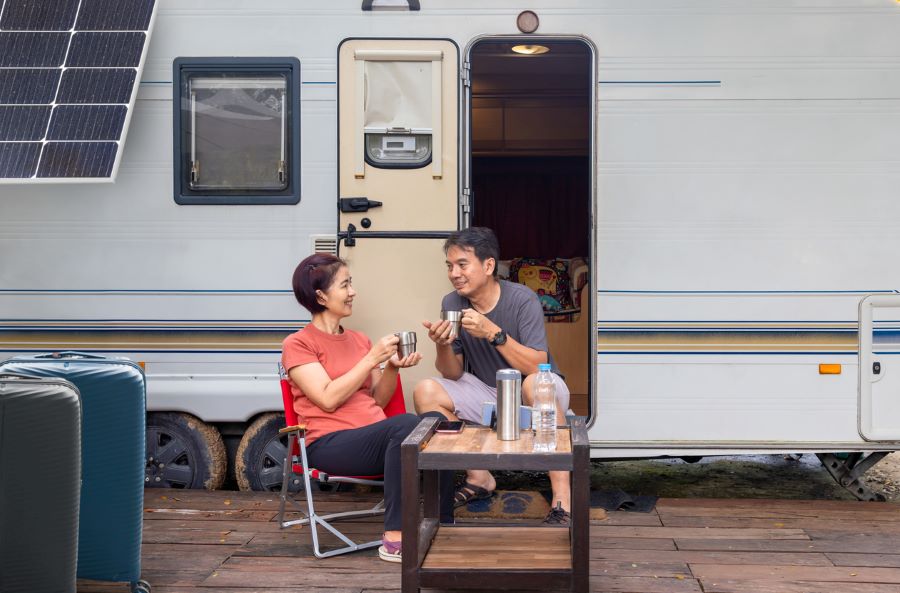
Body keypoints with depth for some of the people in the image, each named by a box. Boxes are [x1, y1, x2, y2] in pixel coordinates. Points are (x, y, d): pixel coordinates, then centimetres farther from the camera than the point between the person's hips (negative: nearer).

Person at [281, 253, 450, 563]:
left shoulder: (359, 339, 22)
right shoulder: (298, 344, 3)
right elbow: (328, 399, -11)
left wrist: (392, 366, -1)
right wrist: (372, 359, -11)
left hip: (376, 437, 6)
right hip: (329, 443, -6)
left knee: (436, 424, -26)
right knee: (406, 424, -35)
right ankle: (394, 539, -31)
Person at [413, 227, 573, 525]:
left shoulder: (522, 299, -19)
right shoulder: (451, 304, -6)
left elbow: (537, 366, -27)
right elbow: (453, 375, -4)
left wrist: (492, 332, -36)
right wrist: (442, 346, -25)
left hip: (534, 398, -5)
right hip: (487, 394, 5)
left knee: (535, 384, -38)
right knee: (426, 392, -15)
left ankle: (562, 497, -32)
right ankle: (479, 477, 0)